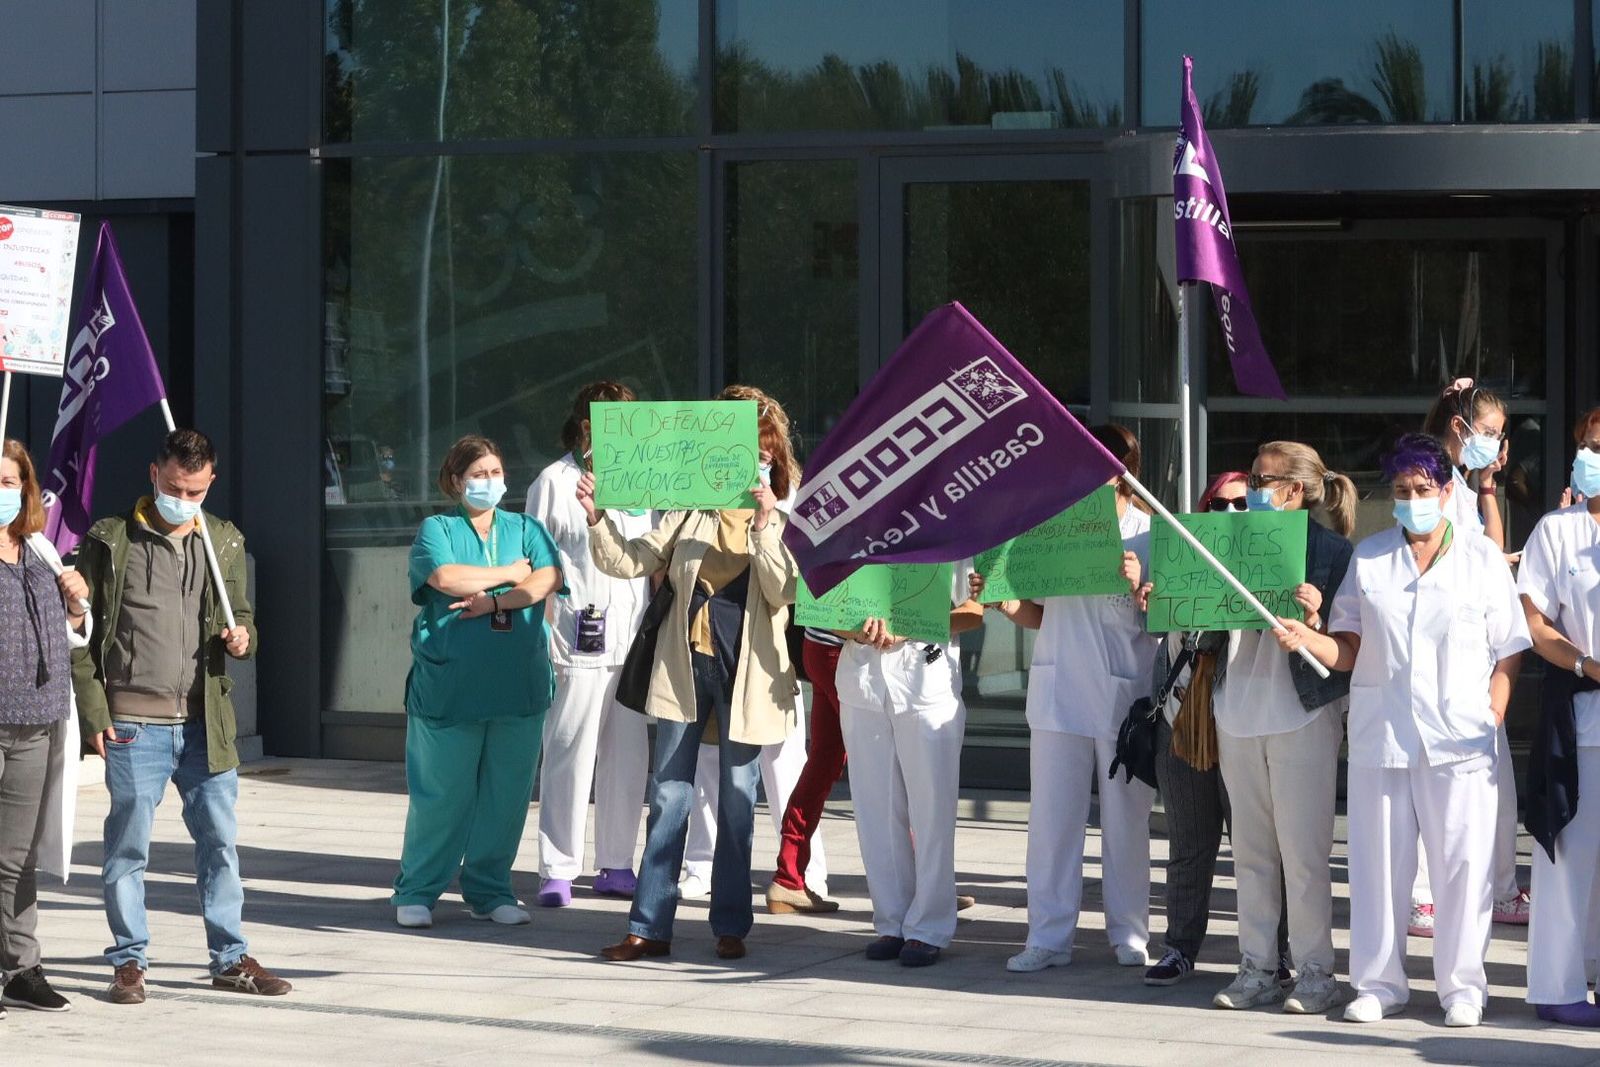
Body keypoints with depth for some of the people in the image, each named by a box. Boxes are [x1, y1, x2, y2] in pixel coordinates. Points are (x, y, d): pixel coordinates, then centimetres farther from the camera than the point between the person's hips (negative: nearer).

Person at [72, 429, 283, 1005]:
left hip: (205, 720, 4)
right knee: (128, 845, 1)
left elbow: (241, 612, 23)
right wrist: (94, 713, -8)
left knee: (220, 841, 6)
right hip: (133, 723, -3)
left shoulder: (224, 542, 11)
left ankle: (230, 958, 15)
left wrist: (243, 635, -2)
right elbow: (79, 634, -1)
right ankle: (130, 961, 12)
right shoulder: (111, 541, -1)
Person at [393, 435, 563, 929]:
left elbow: (549, 578, -3)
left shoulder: (526, 529, 14)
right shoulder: (436, 529, 6)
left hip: (518, 684, 3)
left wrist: (493, 600, -15)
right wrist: (508, 573, -4)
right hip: (448, 686, -3)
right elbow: (444, 577, -14)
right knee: (439, 795, -2)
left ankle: (490, 890, 16)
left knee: (507, 793, 5)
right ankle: (416, 893, 9)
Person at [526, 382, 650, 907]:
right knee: (569, 755, -6)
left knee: (629, 756, 6)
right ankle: (557, 870, -1)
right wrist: (543, 640, -7)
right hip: (578, 642, -5)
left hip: (634, 641, 5)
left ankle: (616, 865, 14)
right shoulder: (555, 482, 2)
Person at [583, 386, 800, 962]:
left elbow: (784, 591, -12)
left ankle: (731, 925, 15)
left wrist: (764, 526, -20)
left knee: (737, 804, 6)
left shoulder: (786, 518, 1)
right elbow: (629, 562, 2)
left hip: (746, 673, -2)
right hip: (686, 665, 2)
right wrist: (597, 518, -13)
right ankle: (650, 926, 5)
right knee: (668, 799, 2)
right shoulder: (691, 511, 7)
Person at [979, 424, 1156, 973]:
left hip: (1126, 695, -3)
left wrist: (1140, 586, -22)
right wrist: (1001, 600, -4)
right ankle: (1048, 937, 6)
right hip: (1058, 695, 3)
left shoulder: (1150, 535, -1)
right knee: (1052, 817, 1)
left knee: (1126, 820, 5)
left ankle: (1130, 935, 15)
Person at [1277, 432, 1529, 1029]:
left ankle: (1462, 986, 8)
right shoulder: (1368, 557, 12)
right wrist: (1305, 639, -9)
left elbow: (1508, 654, 6)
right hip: (1379, 735, 2)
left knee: (1463, 862, -2)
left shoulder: (1483, 559, 7)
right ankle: (1378, 982, 14)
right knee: (1378, 862, 4)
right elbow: (1349, 650, 10)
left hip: (1460, 740, -2)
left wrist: (1492, 719, -5)